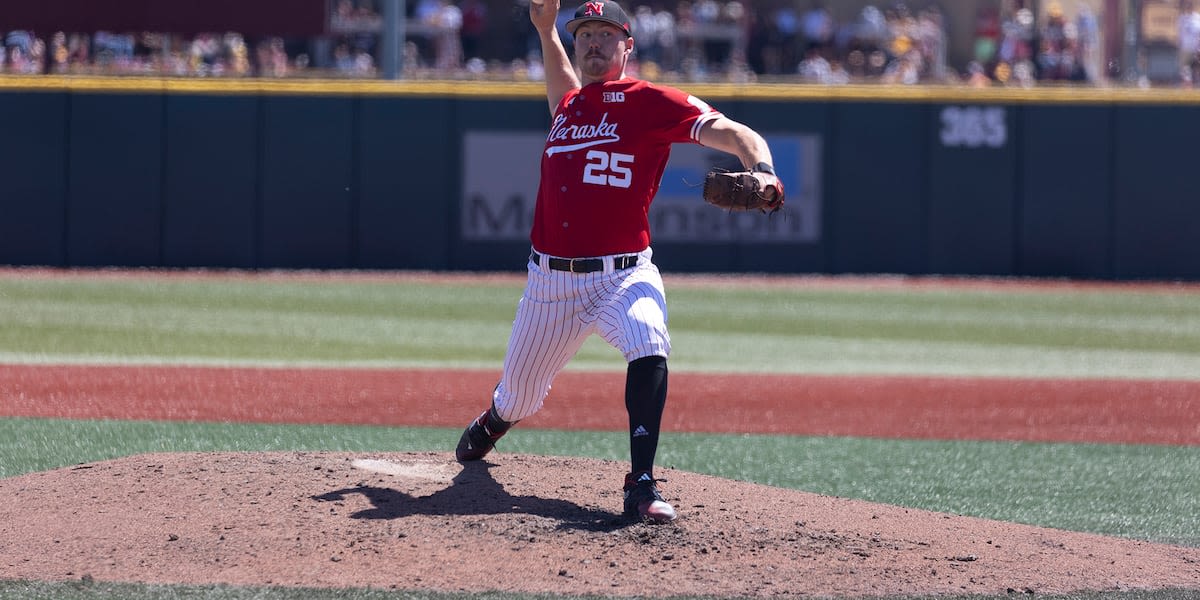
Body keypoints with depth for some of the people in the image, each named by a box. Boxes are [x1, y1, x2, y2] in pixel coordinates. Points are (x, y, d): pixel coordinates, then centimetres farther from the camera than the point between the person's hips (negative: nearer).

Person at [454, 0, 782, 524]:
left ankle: (641, 488, -34)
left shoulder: (650, 102, -4)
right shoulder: (568, 105, 14)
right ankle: (492, 423, 54)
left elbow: (726, 131, -17)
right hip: (550, 279, 5)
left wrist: (762, 169, -37)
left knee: (649, 351, -35)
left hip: (624, 274, -5)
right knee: (518, 396, 16)